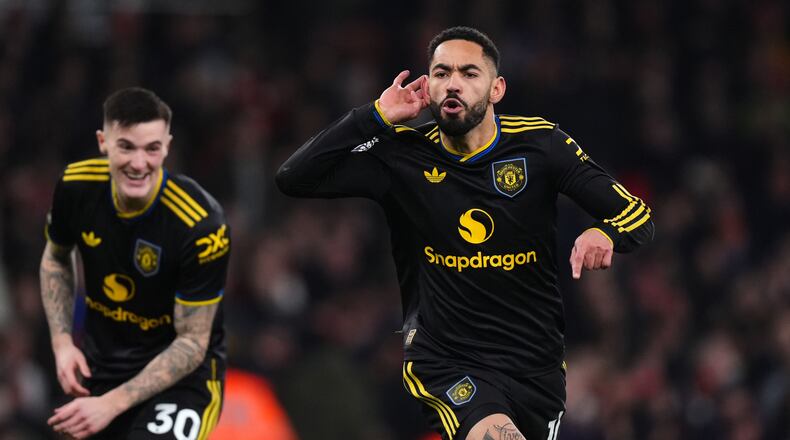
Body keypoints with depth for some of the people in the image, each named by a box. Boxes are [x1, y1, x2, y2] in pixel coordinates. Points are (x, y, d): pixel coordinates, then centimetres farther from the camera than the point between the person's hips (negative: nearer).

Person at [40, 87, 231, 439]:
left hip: (181, 368, -5)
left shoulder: (200, 224, -26)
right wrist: (62, 341, -4)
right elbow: (55, 259, 10)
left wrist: (112, 404, -28)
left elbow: (192, 343, -20)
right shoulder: (75, 187, -13)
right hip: (100, 362, 5)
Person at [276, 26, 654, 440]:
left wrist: (604, 234, -25)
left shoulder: (539, 144, -3)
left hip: (537, 364, 3)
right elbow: (293, 178, -9)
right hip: (446, 366, -3)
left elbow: (637, 215, -1)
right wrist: (377, 116, -12)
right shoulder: (402, 155, -3)